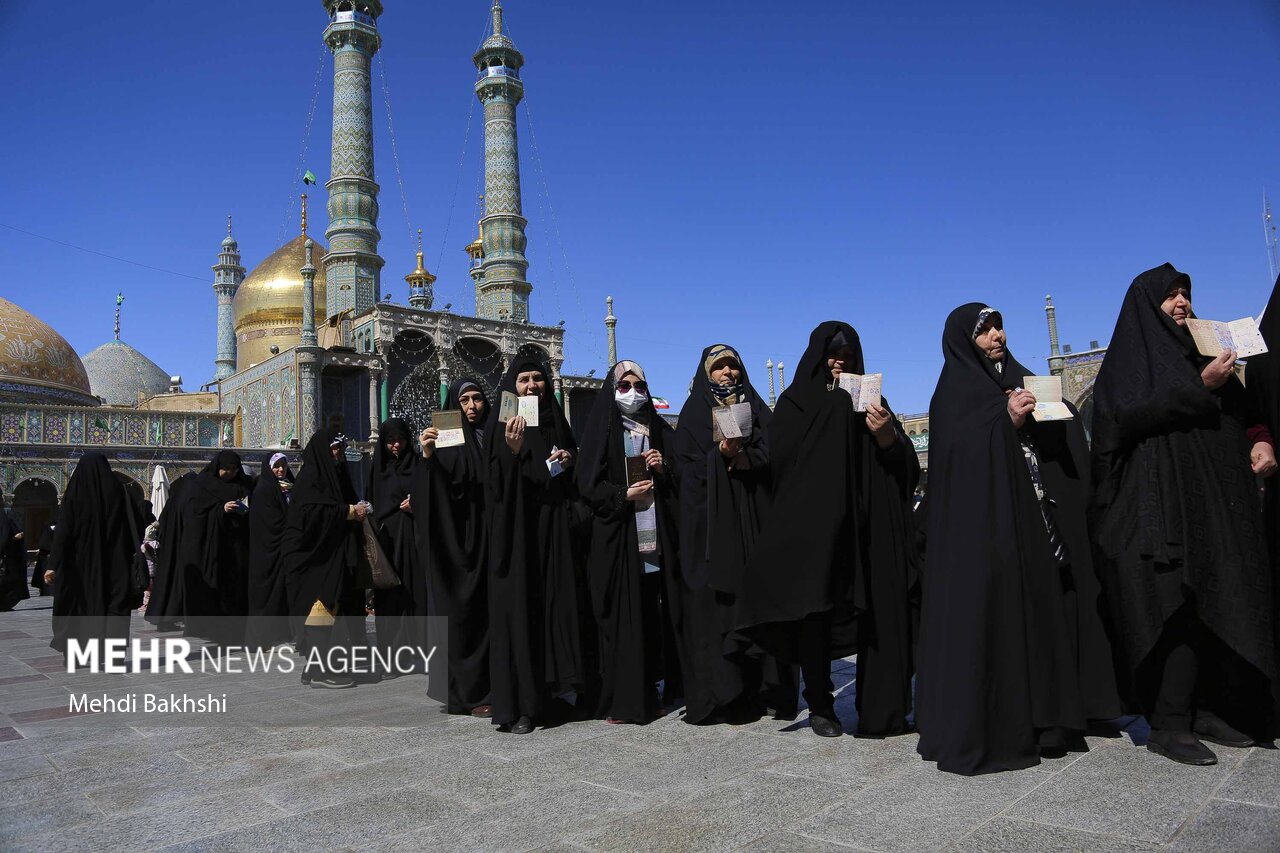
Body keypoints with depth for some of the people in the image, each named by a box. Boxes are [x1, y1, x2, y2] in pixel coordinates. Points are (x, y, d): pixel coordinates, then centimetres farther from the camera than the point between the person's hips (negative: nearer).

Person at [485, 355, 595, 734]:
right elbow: (496, 482, -10)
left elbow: (571, 474, 22)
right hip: (517, 529, -5)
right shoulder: (500, 424, -1)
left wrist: (568, 460, 0)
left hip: (553, 526, 5)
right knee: (518, 608, -5)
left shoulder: (555, 420, 14)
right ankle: (519, 705, -1)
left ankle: (548, 687, 17)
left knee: (557, 601, 4)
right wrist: (512, 451, -27)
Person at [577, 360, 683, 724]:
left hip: (657, 534, 4)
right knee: (621, 615, -6)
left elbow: (680, 480, 16)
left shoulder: (659, 430, 16)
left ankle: (653, 692, 11)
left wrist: (663, 469, -3)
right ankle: (621, 700, -1)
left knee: (656, 612, 1)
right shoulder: (602, 429, 4)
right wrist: (624, 496, -15)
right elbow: (588, 483, -3)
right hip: (616, 535, -4)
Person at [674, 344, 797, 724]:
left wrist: (747, 457, -12)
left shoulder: (757, 409, 18)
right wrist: (721, 455, -16)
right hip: (711, 522, -2)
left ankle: (767, 688, 1)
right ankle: (720, 694, -4)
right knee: (715, 601, -7)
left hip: (756, 519, 2)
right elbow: (688, 465, 0)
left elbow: (774, 453, 6)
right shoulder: (694, 413, 11)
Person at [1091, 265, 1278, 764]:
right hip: (1157, 505, -7)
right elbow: (1131, 416, -15)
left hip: (1213, 503, 7)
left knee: (1218, 605, 4)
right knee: (1175, 609, -10)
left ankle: (1208, 711, 13)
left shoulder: (1197, 350, 21)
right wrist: (1201, 387, -16)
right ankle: (1168, 726, -6)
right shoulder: (1128, 359, 2)